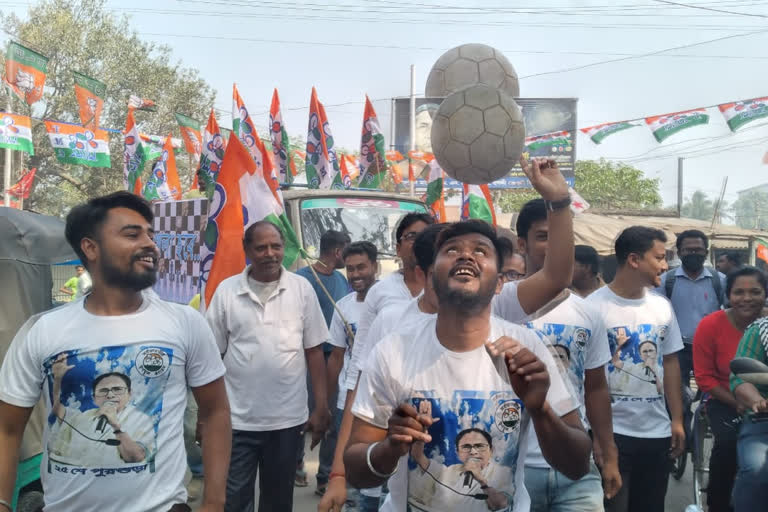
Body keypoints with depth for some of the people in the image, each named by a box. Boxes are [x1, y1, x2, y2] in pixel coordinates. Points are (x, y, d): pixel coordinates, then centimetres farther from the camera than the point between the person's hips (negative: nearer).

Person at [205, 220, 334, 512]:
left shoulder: (302, 288, -2)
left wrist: (321, 407, -1)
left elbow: (314, 350, 1)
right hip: (236, 420, 0)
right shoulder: (226, 290, -3)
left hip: (288, 419, 1)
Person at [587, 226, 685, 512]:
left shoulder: (662, 307, 7)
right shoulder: (593, 306, -12)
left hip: (658, 432, 6)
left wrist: (677, 420, 10)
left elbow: (670, 363, 13)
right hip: (611, 432, -6)